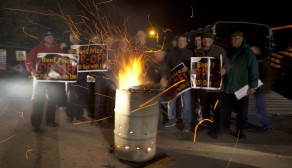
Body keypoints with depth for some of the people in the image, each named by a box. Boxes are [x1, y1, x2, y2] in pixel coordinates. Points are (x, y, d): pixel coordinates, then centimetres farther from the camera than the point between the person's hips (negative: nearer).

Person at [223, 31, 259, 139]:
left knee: (242, 111, 3)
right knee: (225, 109, 11)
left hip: (242, 88, -4)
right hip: (227, 88, 4)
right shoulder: (227, 52, 9)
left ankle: (240, 131, 18)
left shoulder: (248, 53, -5)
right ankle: (225, 127, 30)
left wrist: (253, 85, -9)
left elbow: (254, 70, -6)